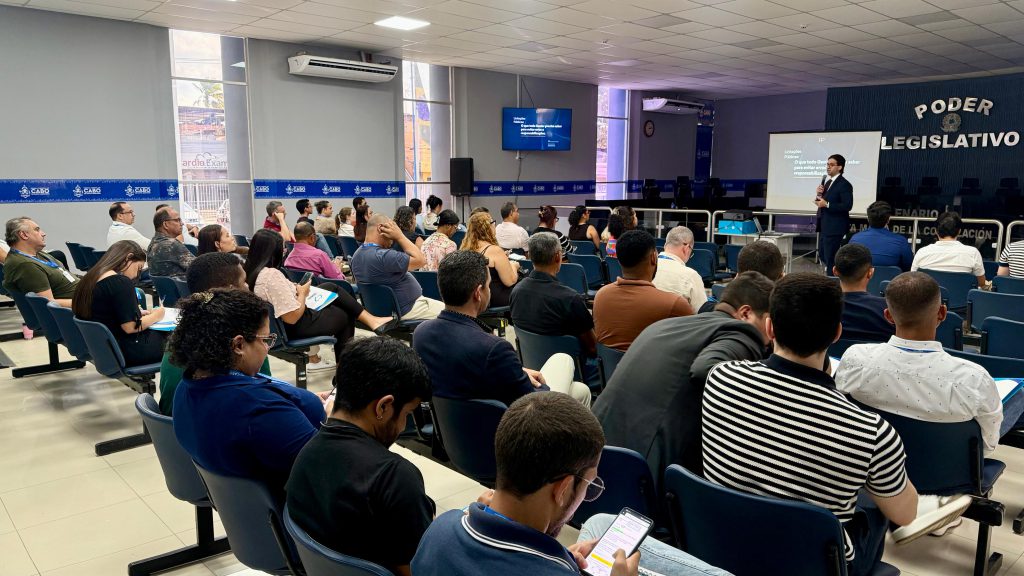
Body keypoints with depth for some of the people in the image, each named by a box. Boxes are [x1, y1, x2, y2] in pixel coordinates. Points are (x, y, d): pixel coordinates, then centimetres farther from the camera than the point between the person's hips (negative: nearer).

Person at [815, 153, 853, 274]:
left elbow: (847, 205, -21)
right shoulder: (825, 180, 11)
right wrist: (819, 194, -5)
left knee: (830, 257, -3)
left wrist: (827, 204, -22)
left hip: (835, 227, -9)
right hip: (824, 224, 9)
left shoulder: (844, 185, -13)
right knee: (822, 254, 17)